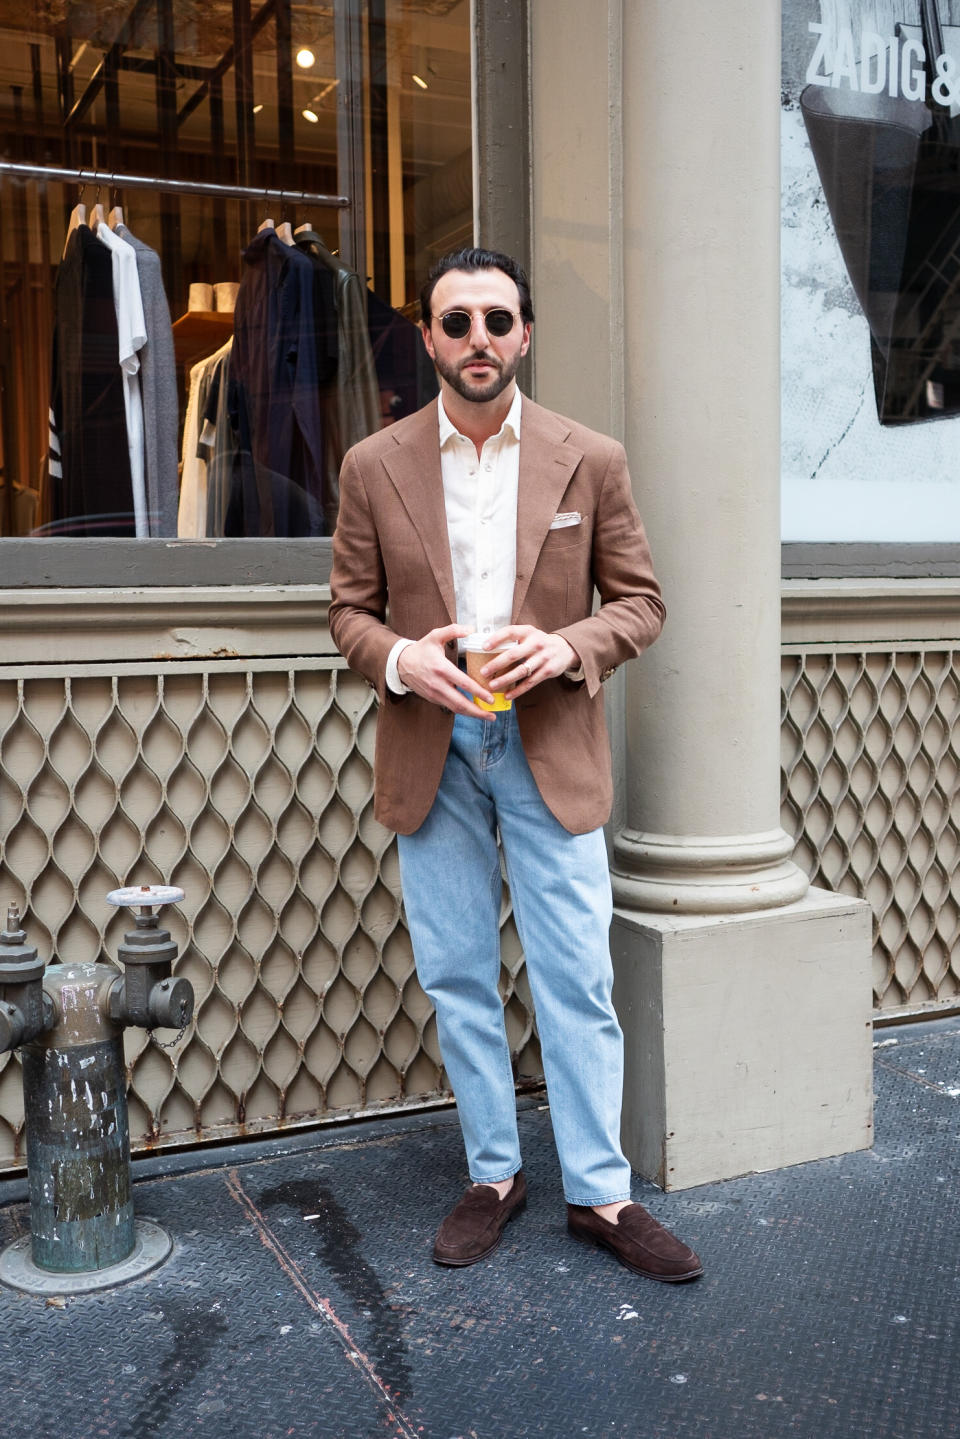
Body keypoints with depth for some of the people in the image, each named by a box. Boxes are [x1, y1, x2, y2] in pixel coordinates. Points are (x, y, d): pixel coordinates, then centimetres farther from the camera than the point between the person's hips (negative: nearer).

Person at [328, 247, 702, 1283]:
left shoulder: (591, 461, 0)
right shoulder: (374, 466, 2)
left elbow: (640, 602, 4)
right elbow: (349, 608, 6)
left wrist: (565, 646, -16)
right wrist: (397, 659, -15)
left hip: (551, 750, -1)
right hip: (430, 754, 2)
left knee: (578, 981, 2)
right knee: (456, 979, 10)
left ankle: (599, 1194, 18)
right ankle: (492, 1176, 28)